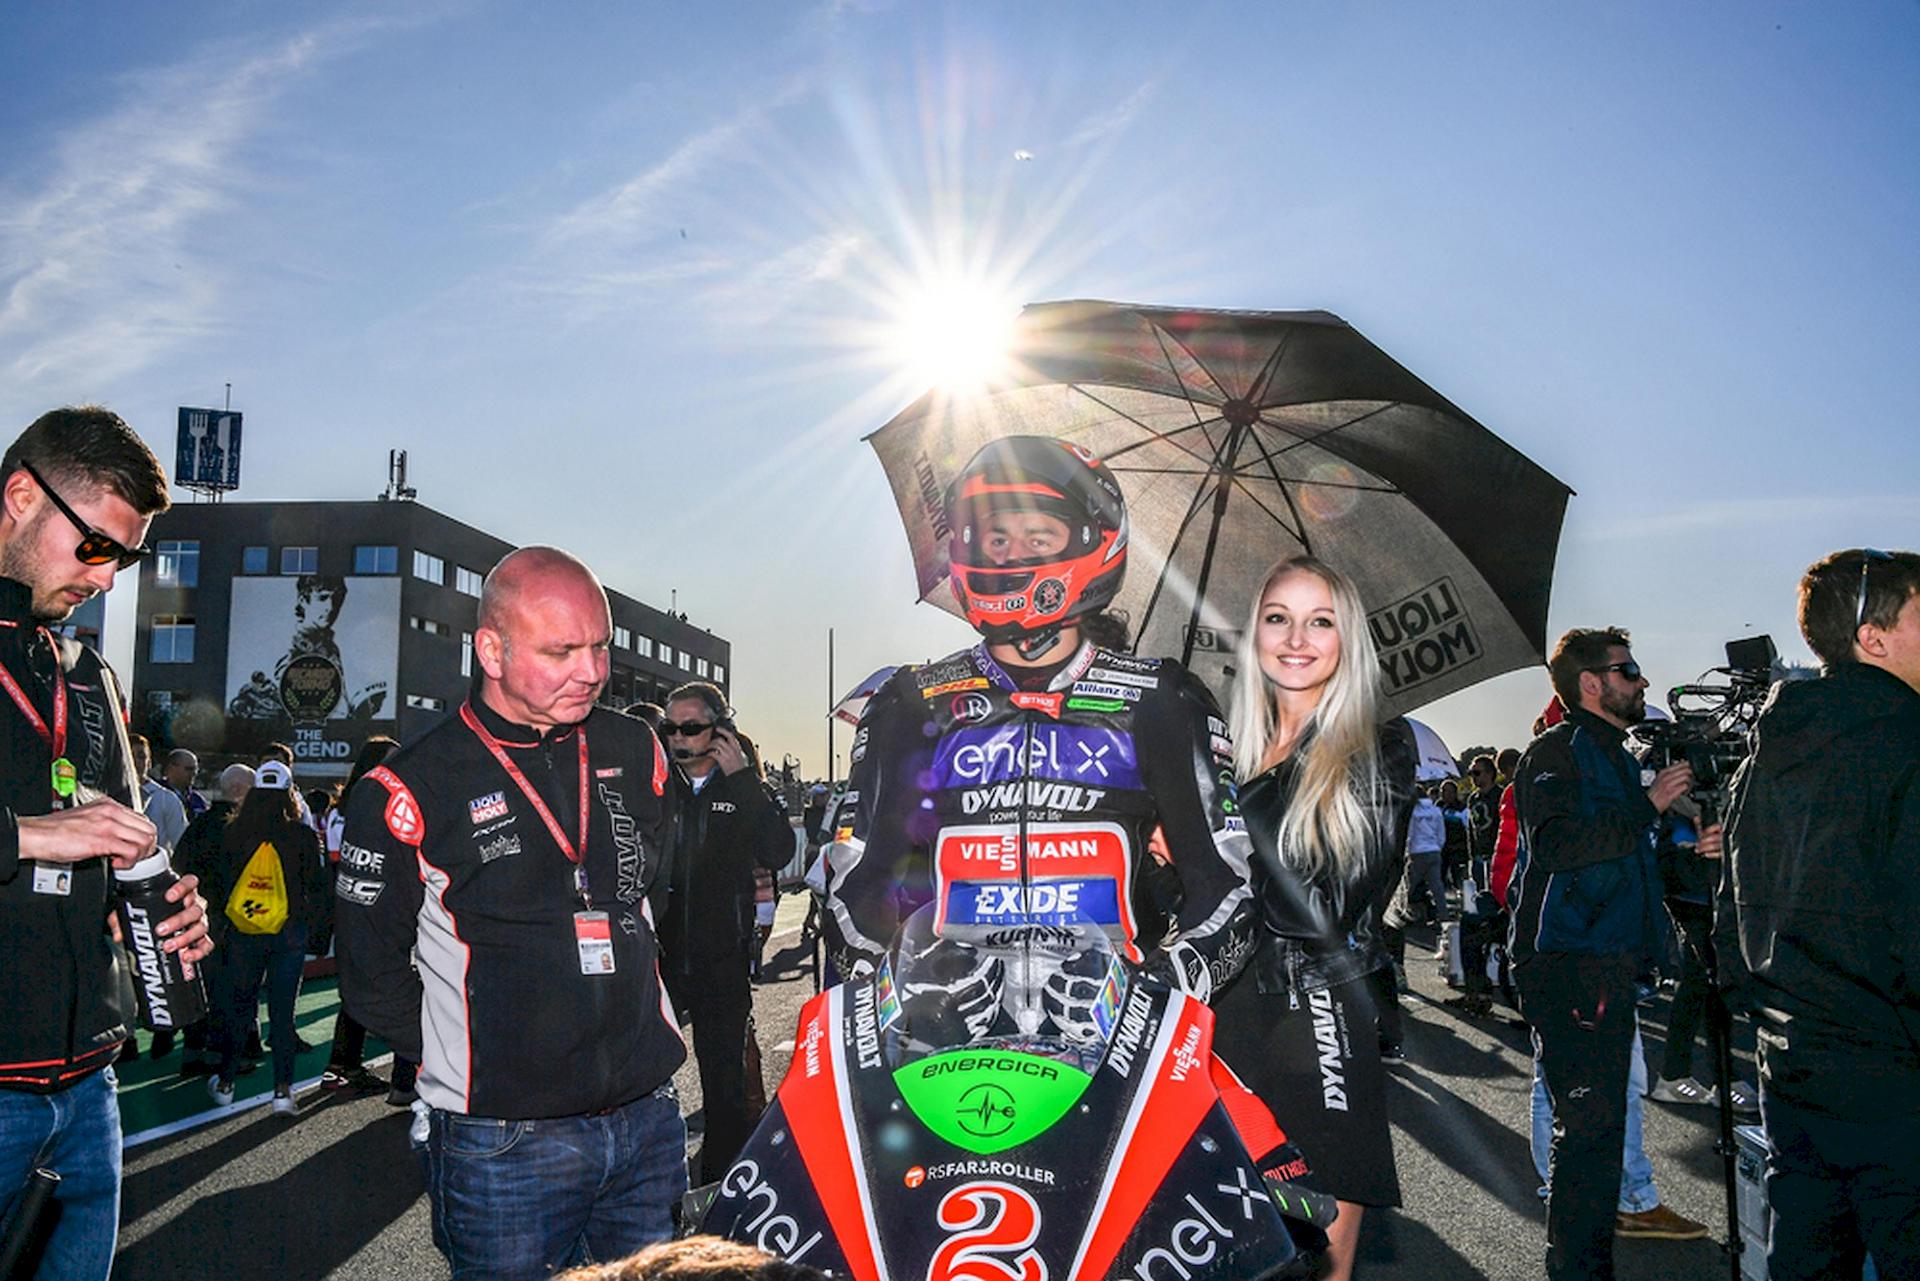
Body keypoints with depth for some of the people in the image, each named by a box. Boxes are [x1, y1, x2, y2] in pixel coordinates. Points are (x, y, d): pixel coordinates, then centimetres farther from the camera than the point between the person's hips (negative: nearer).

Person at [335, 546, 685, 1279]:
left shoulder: (634, 752, 3)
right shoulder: (411, 793, -11)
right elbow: (373, 977, -3)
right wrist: (476, 1064, -1)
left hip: (649, 1124, 5)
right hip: (503, 1145, -4)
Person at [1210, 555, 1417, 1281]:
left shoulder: (1383, 752, -3)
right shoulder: (1229, 751, 9)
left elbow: (1324, 914, -12)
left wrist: (1245, 804, -10)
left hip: (1324, 1035, -3)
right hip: (1230, 1024, 4)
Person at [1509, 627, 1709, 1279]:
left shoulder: (1618, 757, 22)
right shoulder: (1556, 750, -7)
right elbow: (1556, 844, -23)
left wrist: (1697, 847, 13)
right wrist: (1649, 805, -16)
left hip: (1610, 966, 9)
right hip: (1567, 962, -9)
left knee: (1601, 1115, 16)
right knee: (1587, 1121, -9)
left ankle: (1599, 1219, 27)